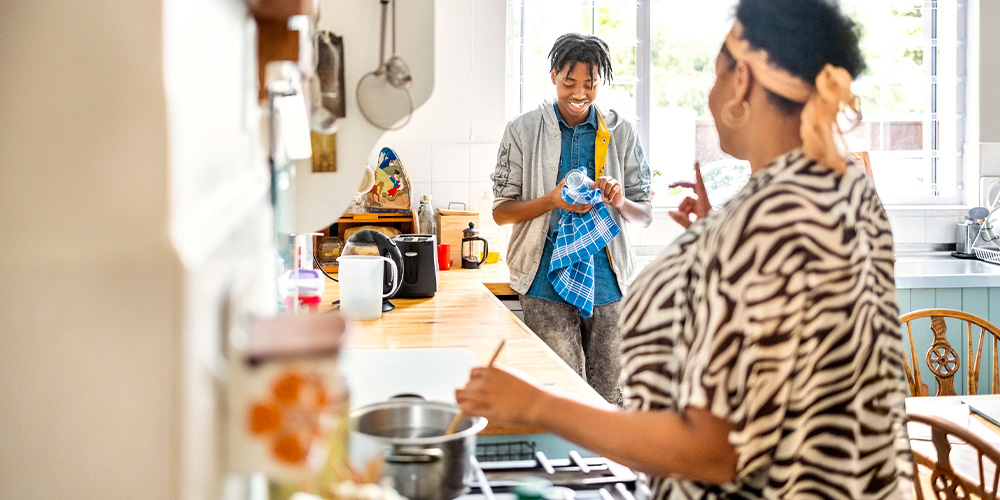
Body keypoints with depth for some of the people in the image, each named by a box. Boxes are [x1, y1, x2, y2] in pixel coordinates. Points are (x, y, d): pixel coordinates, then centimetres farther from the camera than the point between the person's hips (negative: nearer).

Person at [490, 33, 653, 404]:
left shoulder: (620, 132, 9)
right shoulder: (523, 131, 4)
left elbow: (644, 216, 11)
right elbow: (501, 211, 4)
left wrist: (621, 202, -12)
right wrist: (553, 200, -13)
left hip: (609, 282, 2)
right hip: (548, 286, -2)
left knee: (608, 399, 6)